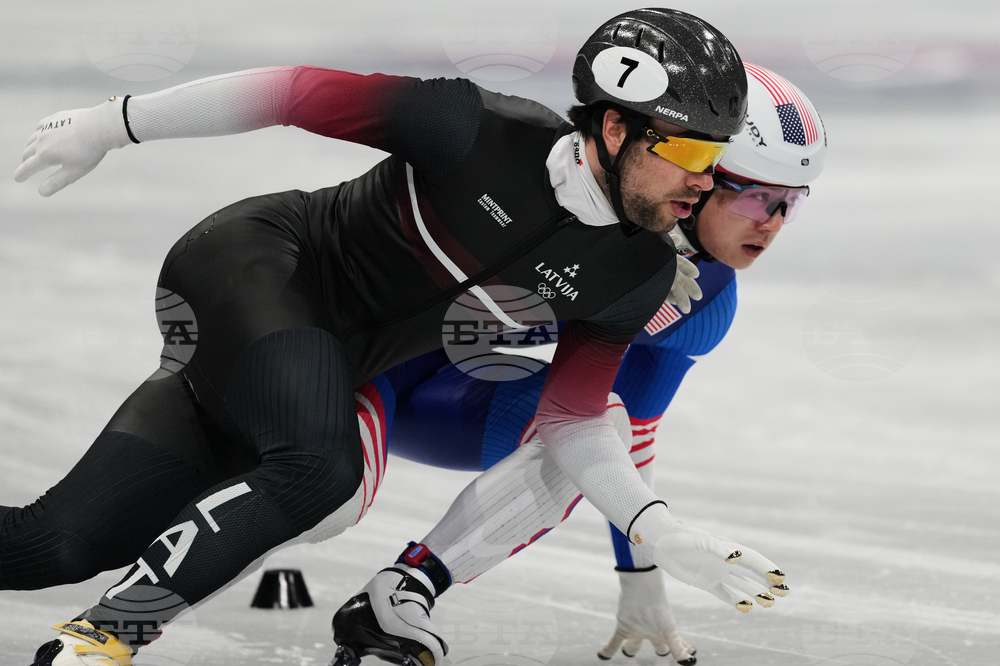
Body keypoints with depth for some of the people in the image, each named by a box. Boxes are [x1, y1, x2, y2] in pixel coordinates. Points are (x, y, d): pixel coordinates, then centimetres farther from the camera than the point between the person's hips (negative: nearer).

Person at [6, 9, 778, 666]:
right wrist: (116, 124, -10)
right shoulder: (483, 136, -26)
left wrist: (661, 533, -17)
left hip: (328, 363, 6)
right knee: (318, 471, -34)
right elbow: (301, 93, -17)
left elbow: (570, 422, -1)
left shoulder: (639, 278, -9)